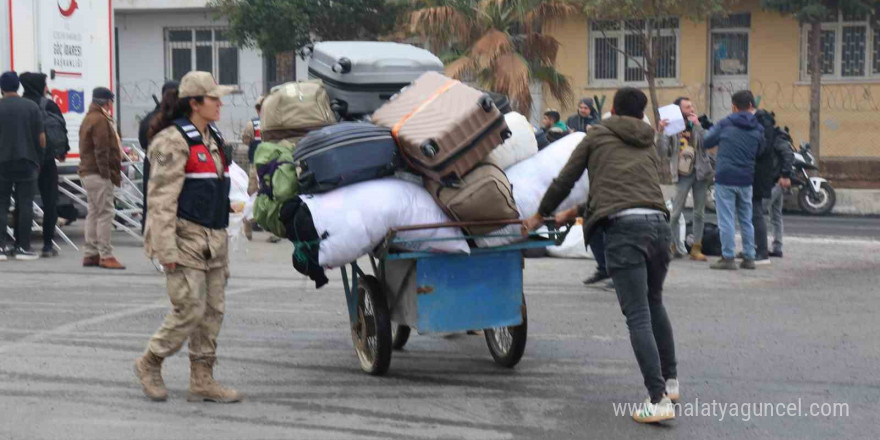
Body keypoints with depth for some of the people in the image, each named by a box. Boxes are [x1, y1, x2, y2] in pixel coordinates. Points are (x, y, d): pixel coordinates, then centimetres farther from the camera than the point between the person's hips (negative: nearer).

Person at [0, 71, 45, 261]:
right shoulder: (32, 107, -1)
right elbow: (41, 139, 0)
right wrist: (39, 159, 14)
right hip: (27, 162, 0)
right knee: (25, 205, 3)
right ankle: (23, 247, 3)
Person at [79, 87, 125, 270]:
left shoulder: (90, 118, 20)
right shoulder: (100, 120, -13)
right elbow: (102, 151, -19)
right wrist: (108, 174, -18)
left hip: (88, 172, 11)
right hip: (98, 174, -11)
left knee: (94, 213, 13)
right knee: (105, 213, -9)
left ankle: (90, 254, 15)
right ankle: (105, 256, -9)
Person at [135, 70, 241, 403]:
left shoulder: (212, 138, 16)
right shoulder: (174, 141, -12)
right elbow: (162, 198, -16)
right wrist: (166, 249, -21)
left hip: (213, 238, 9)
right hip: (186, 237, -9)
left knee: (213, 310, 8)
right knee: (190, 309, -8)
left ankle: (202, 380, 15)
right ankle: (149, 364, 12)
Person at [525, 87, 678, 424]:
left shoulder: (598, 135, 16)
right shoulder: (648, 146, 29)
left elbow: (565, 179, 18)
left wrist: (541, 215, 33)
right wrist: (576, 213, 45)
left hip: (623, 227, -5)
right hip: (658, 222, 5)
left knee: (638, 317, -6)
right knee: (654, 304, 25)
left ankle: (658, 400, -11)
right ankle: (670, 380, 32)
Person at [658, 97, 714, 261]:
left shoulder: (696, 127, 9)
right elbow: (663, 153, -8)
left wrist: (697, 124, -13)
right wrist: (661, 132, -19)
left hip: (700, 173, 3)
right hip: (683, 175, -3)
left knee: (699, 213, 6)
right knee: (675, 213, -7)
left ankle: (696, 249, 11)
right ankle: (676, 247, 4)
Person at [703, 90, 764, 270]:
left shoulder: (725, 124, -3)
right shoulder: (757, 129, 4)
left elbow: (706, 142, 2)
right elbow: (759, 153, 10)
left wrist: (721, 141, 21)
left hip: (725, 178, -3)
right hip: (746, 179, 4)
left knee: (726, 220, -2)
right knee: (746, 220, 13)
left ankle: (728, 258, -3)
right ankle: (749, 258, 16)